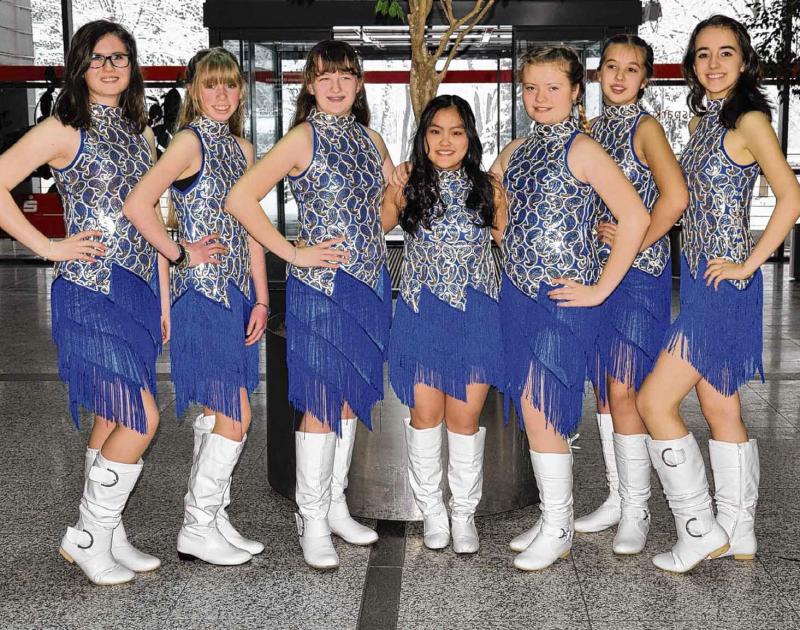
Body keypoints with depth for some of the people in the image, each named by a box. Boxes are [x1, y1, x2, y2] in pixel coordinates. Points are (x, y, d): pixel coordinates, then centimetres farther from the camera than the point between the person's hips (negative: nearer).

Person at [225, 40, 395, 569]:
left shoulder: (371, 139, 11)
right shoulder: (303, 139, -8)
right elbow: (241, 198, -15)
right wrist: (292, 253, -15)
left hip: (371, 284, 6)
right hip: (321, 286, -6)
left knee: (352, 396, 13)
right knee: (322, 402, -1)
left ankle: (336, 505, 27)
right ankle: (313, 521, 13)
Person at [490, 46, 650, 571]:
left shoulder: (582, 149, -10)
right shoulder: (517, 151, 12)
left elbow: (636, 218, -17)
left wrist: (600, 290, -15)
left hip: (566, 297, -7)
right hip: (518, 293, 7)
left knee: (539, 408, -9)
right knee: (535, 411, 10)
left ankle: (559, 532, 6)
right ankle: (552, 519, 24)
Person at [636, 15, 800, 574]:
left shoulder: (749, 120, -11)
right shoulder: (702, 120, 14)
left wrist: (747, 265, -18)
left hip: (725, 283, -9)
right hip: (698, 278, 9)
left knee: (654, 401, -8)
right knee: (720, 407, 12)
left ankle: (701, 529, 5)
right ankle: (738, 535, 23)